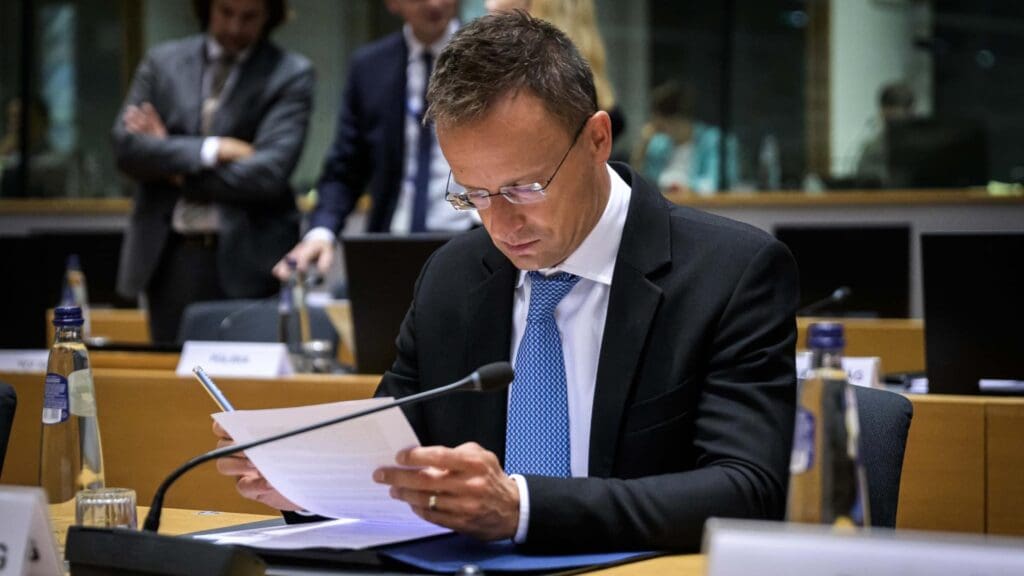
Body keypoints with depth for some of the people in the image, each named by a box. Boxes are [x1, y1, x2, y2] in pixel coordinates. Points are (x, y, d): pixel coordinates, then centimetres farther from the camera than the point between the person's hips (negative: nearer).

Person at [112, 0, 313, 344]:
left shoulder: (290, 75, 0)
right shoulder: (162, 62, 10)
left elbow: (269, 172, -11)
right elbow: (126, 146, -1)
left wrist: (172, 163, -5)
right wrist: (212, 150, -11)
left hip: (246, 261, -3)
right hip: (169, 256, 3)